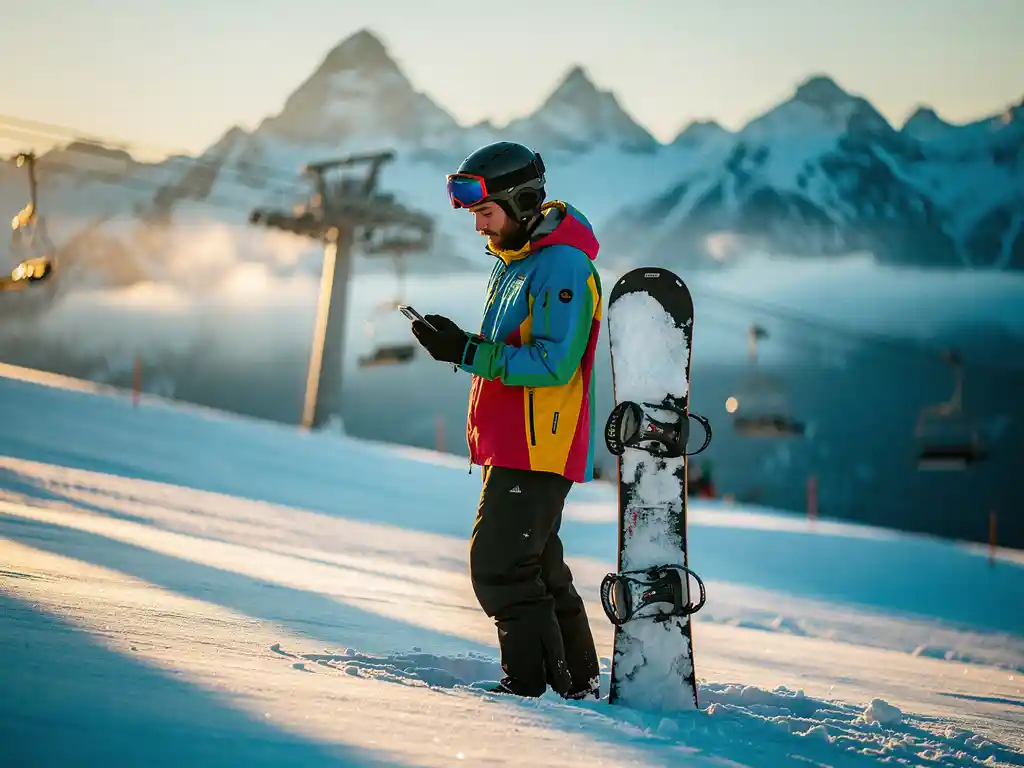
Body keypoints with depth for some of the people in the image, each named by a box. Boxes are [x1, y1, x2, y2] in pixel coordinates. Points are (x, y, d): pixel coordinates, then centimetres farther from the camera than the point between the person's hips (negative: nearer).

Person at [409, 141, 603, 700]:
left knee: (499, 565, -12)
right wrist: (460, 346, 8)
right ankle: (580, 683, 23)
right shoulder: (513, 261, 16)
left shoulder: (564, 266, -16)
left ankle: (530, 683, -6)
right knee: (538, 566, 15)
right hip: (513, 445, 10)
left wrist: (467, 352, -22)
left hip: (539, 446, -10)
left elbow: (553, 362, -23)